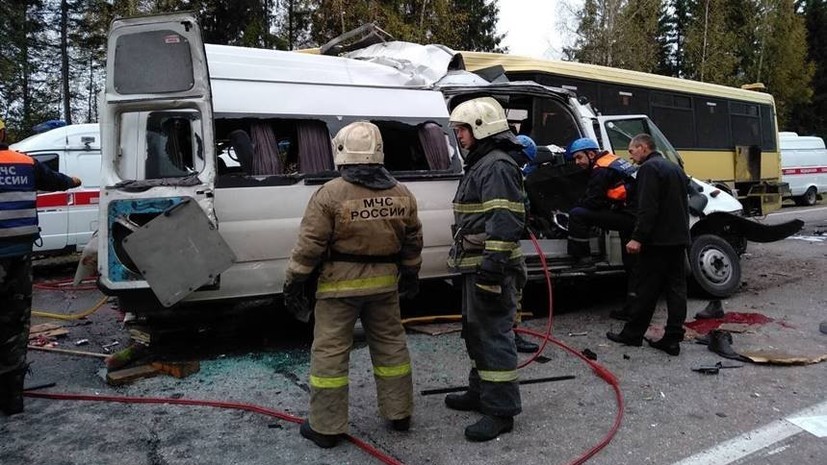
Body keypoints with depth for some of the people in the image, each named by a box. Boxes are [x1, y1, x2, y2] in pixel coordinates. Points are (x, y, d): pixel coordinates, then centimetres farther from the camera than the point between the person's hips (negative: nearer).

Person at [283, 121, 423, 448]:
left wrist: (295, 281, -4)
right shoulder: (401, 194, 2)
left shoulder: (330, 194, -15)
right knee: (390, 346, 17)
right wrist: (410, 274, 22)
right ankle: (399, 414, 28)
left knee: (330, 352, 5)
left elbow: (309, 244, -13)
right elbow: (412, 241, 10)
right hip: (384, 282, 5)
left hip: (340, 284, -5)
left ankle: (327, 427, 13)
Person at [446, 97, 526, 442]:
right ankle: (481, 392, 34)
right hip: (475, 266, 11)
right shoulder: (480, 164, 19)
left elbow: (504, 223, -25)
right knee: (475, 331, 20)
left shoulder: (497, 166, -15)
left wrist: (492, 268, -29)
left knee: (493, 334, -5)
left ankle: (501, 411, 4)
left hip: (489, 268, -11)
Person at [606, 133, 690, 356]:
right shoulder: (675, 168, 19)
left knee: (647, 289, 0)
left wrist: (638, 237, -22)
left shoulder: (649, 168, -11)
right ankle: (673, 339, 8)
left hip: (658, 240, -9)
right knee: (676, 287, 6)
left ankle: (633, 334, 10)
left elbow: (648, 208, -21)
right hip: (679, 237, 9)